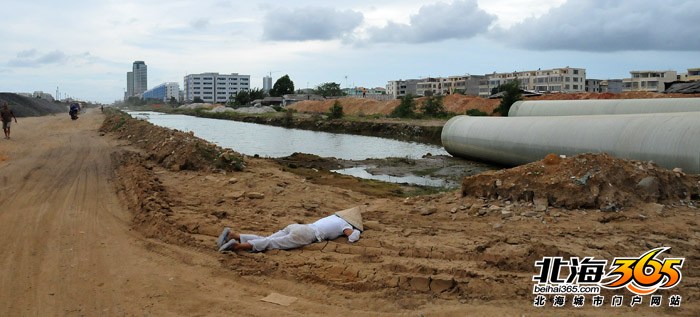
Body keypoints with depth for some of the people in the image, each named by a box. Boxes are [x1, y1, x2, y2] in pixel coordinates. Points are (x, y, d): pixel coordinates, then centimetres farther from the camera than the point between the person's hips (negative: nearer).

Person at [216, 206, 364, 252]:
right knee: (270, 244, -19)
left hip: (294, 227, 7)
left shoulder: (334, 217, 34)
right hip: (304, 235, -7)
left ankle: (232, 235, -18)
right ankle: (237, 246, -35)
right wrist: (356, 231, 18)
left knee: (264, 240, -4)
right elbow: (353, 238, -7)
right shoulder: (345, 224, 12)